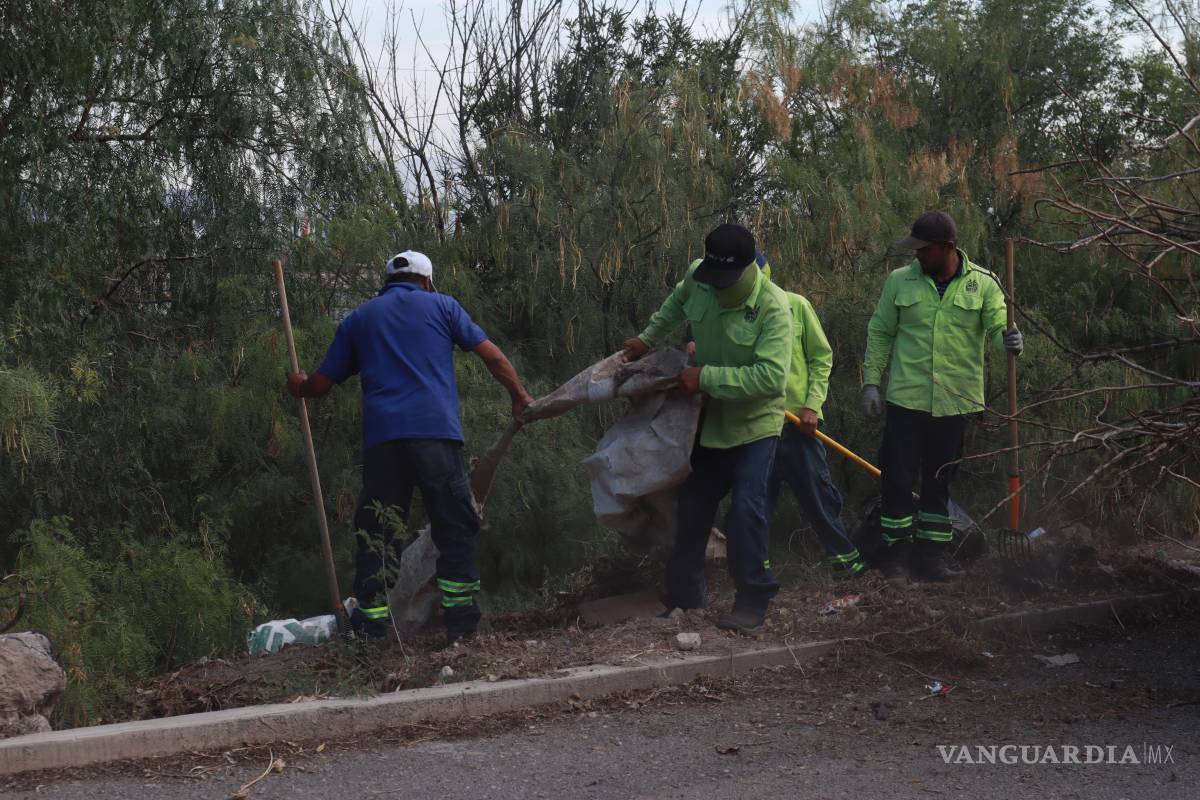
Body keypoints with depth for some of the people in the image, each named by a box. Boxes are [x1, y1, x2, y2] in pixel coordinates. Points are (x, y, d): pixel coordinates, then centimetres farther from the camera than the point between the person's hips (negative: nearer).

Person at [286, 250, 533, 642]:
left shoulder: (357, 319, 20)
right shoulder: (441, 306, 15)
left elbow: (321, 383, 22)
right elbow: (492, 355, 8)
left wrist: (299, 387, 43)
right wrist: (518, 396, 19)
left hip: (382, 438, 2)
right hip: (437, 431, -2)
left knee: (376, 533, 5)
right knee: (455, 527, 4)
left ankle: (371, 628, 2)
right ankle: (461, 621, -2)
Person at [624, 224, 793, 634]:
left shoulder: (772, 307, -27)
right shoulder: (697, 277, -10)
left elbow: (770, 376, -35)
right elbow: (678, 301, 17)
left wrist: (706, 377, -31)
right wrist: (648, 338, 15)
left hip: (754, 424, -6)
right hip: (709, 419, 6)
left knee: (746, 512, -16)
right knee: (693, 507, 13)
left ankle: (753, 602, -2)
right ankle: (683, 594, 27)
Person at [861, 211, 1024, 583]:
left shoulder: (983, 284, -1)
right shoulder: (900, 281, 0)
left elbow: (998, 328, -7)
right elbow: (879, 334, 6)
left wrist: (1010, 339, -31)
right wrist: (871, 382, 2)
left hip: (955, 401, 1)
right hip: (905, 399, -1)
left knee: (939, 483, 13)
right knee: (898, 479, -1)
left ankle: (932, 555, 23)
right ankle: (897, 555, 10)